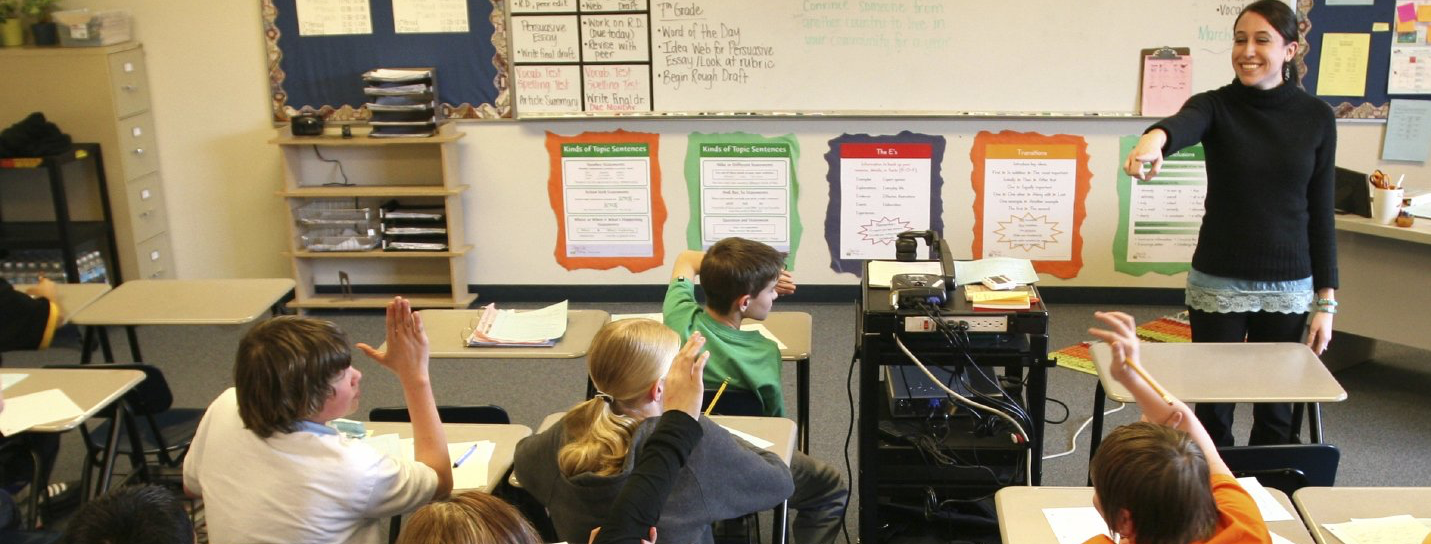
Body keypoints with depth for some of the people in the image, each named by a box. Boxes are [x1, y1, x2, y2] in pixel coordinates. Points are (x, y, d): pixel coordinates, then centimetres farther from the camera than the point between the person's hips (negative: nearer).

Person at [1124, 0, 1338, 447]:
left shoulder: (1316, 117, 1)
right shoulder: (1215, 106, -6)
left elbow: (1321, 212, 4)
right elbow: (1182, 126, -32)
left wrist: (1326, 299, 0)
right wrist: (1155, 138, -57)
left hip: (1290, 288, 2)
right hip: (1218, 284, -2)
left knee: (1276, 412, 12)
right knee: (1213, 408, 6)